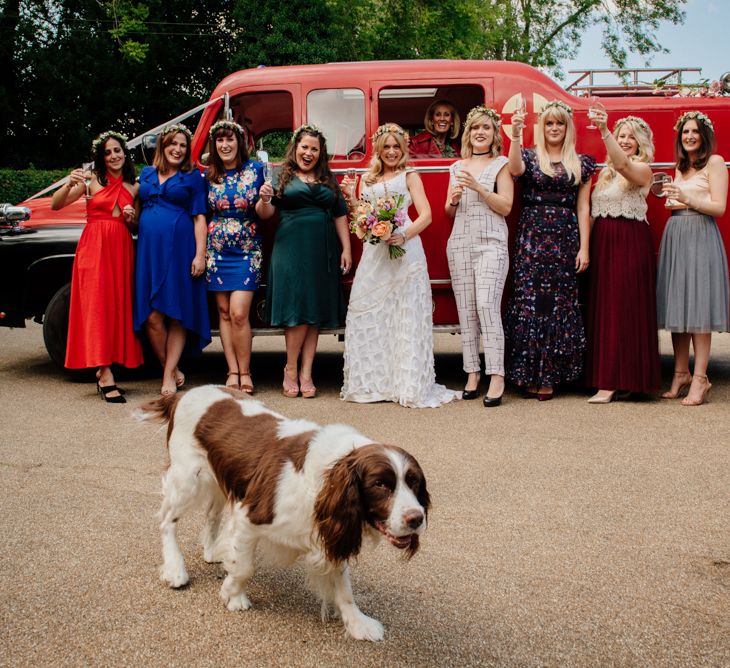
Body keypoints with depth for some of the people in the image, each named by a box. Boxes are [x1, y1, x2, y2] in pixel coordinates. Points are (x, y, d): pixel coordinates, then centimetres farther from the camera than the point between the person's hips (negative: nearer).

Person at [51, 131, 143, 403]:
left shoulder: (133, 187, 13)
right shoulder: (92, 180, 3)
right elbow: (55, 205, -4)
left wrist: (131, 219, -1)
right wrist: (69, 184, -22)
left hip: (122, 250, 4)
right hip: (94, 248, -4)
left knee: (118, 307, 2)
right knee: (98, 307, -8)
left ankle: (101, 370, 11)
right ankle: (106, 376, -12)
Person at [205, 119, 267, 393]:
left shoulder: (256, 170, -2)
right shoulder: (209, 176, 5)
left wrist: (264, 201, -24)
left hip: (247, 251, -3)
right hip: (217, 251, 3)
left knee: (239, 313, -12)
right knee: (224, 312, 4)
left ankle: (245, 373, 0)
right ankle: (233, 372, 10)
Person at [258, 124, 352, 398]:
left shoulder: (329, 181, 16)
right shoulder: (283, 177, 7)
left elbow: (340, 216, 17)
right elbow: (265, 214, 2)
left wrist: (346, 249, 9)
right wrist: (265, 199, -20)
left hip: (322, 252, 4)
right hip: (291, 249, -3)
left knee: (316, 314, 2)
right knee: (296, 309, -9)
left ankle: (306, 374, 6)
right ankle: (290, 370, 6)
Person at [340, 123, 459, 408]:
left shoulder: (409, 176, 5)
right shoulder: (368, 179, 18)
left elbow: (426, 215, -5)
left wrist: (404, 235, -19)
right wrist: (351, 198, 3)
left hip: (404, 250, -5)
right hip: (373, 251, 5)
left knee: (405, 315, -5)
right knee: (368, 314, 3)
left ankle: (408, 384, -2)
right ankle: (371, 381, 11)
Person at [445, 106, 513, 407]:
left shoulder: (501, 164, 5)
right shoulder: (458, 167, 17)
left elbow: (505, 206, -4)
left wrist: (478, 187, -13)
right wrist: (453, 201, -2)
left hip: (491, 243, -5)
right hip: (460, 244, 5)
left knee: (487, 306, -16)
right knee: (466, 311, 1)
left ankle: (497, 377, -17)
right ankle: (472, 373, 5)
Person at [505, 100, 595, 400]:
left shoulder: (581, 163, 11)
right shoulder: (530, 156, 7)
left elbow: (583, 207, 7)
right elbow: (515, 169, -17)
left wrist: (584, 248, 0)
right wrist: (516, 135, -32)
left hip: (565, 237, 1)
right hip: (532, 236, -1)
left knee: (559, 302, 0)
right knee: (529, 299, -5)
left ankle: (549, 376, 6)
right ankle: (530, 374, 0)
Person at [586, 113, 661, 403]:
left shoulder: (642, 169, -4)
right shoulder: (605, 172, 17)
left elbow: (623, 164, -27)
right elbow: (593, 211, 14)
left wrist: (603, 130, -41)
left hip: (630, 243, -7)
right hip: (603, 242, 7)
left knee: (624, 308, -7)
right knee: (604, 307, 6)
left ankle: (614, 381, -7)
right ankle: (608, 379, 12)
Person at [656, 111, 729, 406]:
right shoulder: (680, 167, 19)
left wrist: (687, 199, -19)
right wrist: (672, 202, 7)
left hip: (700, 237, -7)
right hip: (674, 237, 7)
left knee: (698, 309, -9)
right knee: (677, 307, 5)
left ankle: (699, 379, -7)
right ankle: (680, 374, 11)